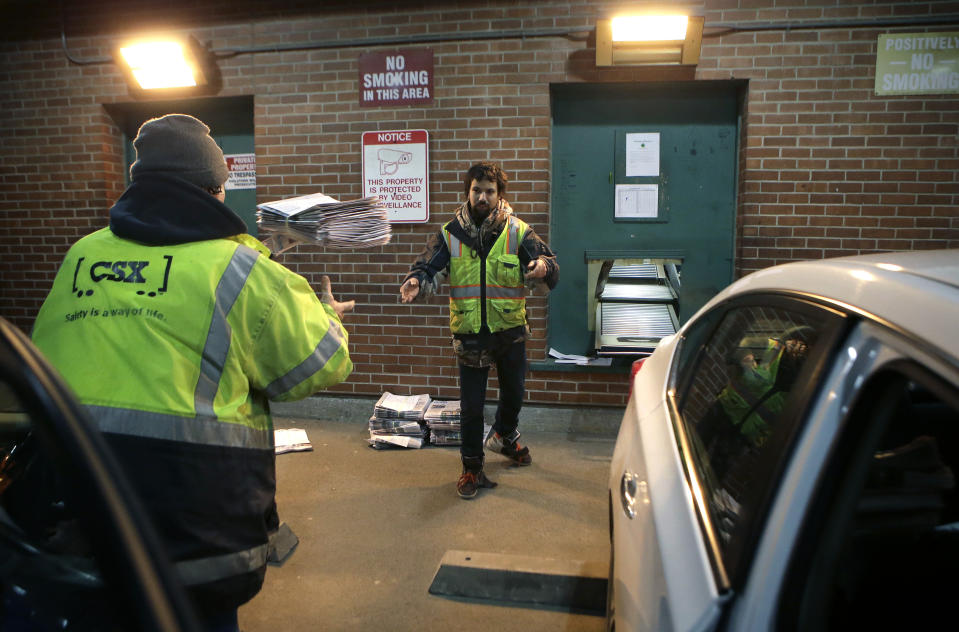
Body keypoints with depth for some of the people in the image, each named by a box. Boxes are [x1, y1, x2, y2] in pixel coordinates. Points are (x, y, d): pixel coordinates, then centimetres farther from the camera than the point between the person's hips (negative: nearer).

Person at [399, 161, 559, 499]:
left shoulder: (518, 231, -5)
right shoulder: (449, 234, -3)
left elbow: (551, 269, -11)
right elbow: (428, 268, -10)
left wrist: (544, 267, -36)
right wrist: (416, 283, -34)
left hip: (510, 331, 2)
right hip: (469, 333, -1)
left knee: (514, 391, 22)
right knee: (471, 404, 6)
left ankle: (503, 436, 53)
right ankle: (472, 467, 24)